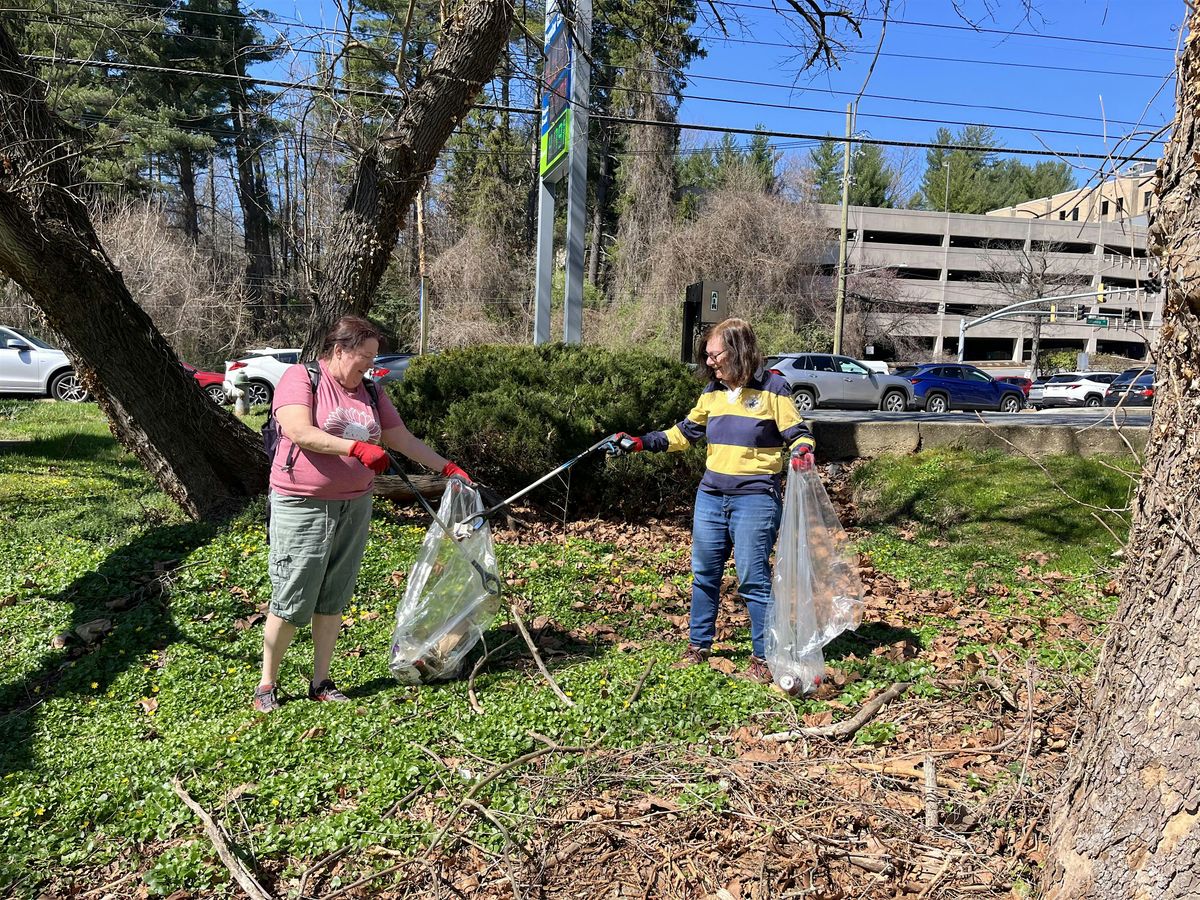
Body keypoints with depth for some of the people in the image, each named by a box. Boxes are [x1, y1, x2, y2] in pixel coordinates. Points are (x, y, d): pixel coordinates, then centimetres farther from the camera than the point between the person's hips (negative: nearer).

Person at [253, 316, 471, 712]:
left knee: (333, 600, 11)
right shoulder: (301, 378, -6)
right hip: (302, 507, -6)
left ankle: (321, 682, 22)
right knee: (291, 601, -2)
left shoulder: (370, 392, 13)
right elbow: (300, 432, -21)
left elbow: (403, 439, 16)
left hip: (354, 506, 6)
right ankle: (267, 684, 15)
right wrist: (357, 447, -29)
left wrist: (448, 468, 10)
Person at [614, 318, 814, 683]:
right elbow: (685, 432, 19)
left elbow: (797, 434, -3)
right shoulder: (712, 392, 11)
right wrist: (642, 442, 10)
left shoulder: (773, 388, -6)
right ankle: (698, 645, 29)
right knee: (704, 573, 13)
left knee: (753, 578, -5)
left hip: (755, 498, -6)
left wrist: (802, 452, -26)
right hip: (711, 495, 6)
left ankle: (765, 657, 10)